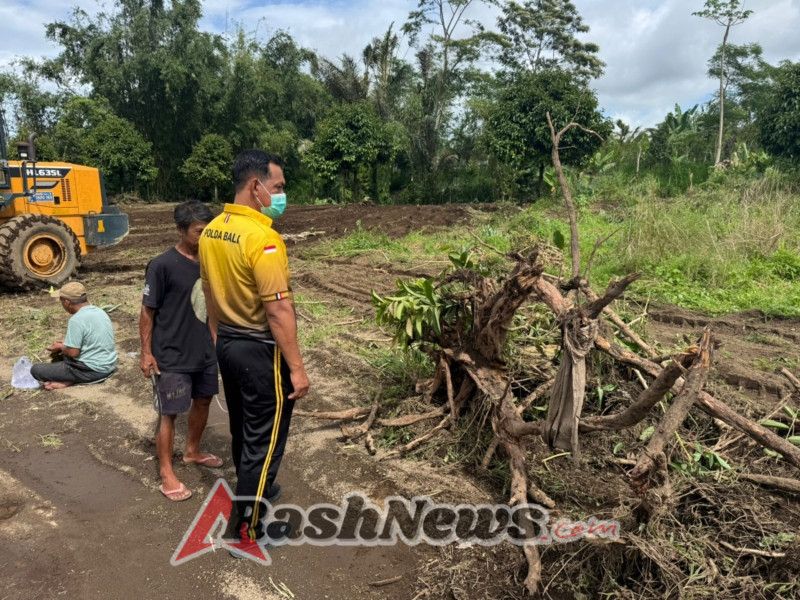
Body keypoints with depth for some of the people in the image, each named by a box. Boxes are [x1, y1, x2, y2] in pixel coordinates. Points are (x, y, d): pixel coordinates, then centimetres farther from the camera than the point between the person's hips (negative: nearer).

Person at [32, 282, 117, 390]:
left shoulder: (77, 320, -19)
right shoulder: (100, 312, 7)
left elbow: (73, 352, -17)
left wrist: (61, 347, 3)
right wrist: (67, 343, 19)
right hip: (109, 366, 8)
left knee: (36, 370, -1)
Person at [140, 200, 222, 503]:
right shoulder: (162, 265, -17)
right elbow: (147, 312, -12)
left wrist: (216, 339, 16)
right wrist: (146, 352, -11)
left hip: (205, 351, 7)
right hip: (172, 356, -7)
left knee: (203, 400, 20)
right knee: (170, 413, 3)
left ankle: (193, 451, 43)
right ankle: (166, 473, 18)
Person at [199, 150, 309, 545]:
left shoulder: (212, 232, 3)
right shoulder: (263, 238, -24)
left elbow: (210, 294, 12)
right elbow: (278, 310, -25)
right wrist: (296, 367, -18)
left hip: (228, 343, 9)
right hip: (261, 349, -9)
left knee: (242, 427, 24)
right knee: (264, 436, 6)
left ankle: (254, 490, 45)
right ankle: (248, 524, 20)